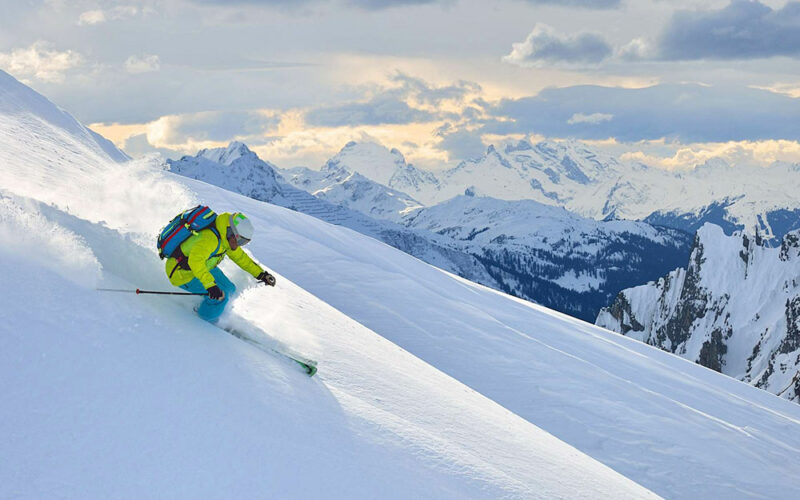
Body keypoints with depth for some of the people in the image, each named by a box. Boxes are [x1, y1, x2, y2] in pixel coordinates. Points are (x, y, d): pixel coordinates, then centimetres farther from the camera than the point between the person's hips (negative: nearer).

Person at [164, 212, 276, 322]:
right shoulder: (210, 238, -33)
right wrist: (210, 285, -54)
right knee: (221, 293, -20)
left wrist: (261, 274, 8)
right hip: (182, 275, -9)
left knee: (229, 289, 9)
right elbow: (195, 261, -46)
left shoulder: (226, 239, -2)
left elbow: (241, 257, 12)